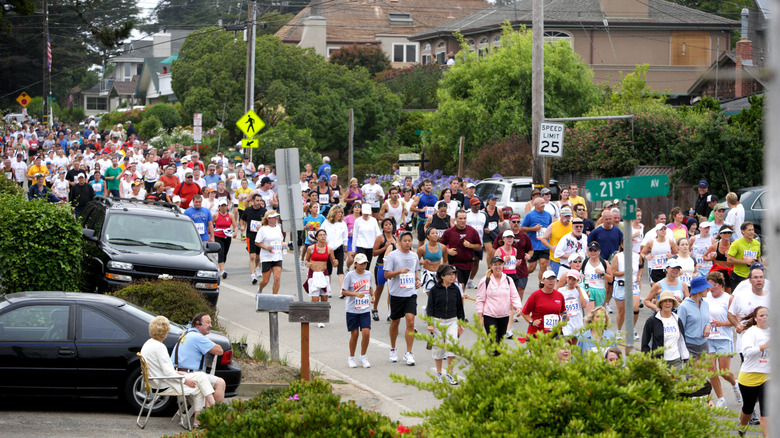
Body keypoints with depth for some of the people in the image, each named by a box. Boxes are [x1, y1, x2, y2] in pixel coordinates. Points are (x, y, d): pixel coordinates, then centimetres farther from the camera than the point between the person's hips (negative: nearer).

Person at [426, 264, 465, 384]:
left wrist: (461, 323, 11)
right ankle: (438, 373, 22)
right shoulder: (434, 290, -4)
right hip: (438, 321, -1)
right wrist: (430, 324, -8)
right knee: (438, 347, 6)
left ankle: (449, 373, -5)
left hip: (452, 321, 1)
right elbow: (430, 307, -2)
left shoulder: (455, 289, 3)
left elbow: (459, 307, 11)